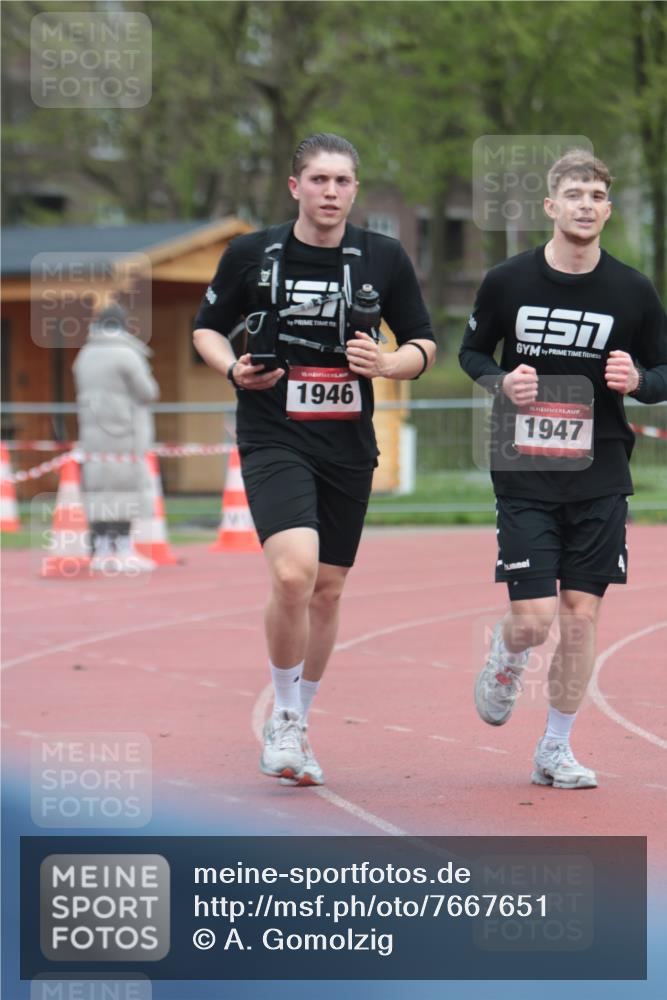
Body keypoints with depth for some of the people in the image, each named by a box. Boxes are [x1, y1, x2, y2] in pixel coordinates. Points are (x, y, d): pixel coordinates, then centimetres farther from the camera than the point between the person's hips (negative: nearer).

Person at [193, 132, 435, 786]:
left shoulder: (384, 259, 2)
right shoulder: (251, 255, -2)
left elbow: (423, 344, 10)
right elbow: (207, 328, 10)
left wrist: (386, 363, -11)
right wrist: (234, 369, -10)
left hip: (348, 444, 3)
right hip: (273, 439, -3)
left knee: (326, 590, 10)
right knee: (293, 572, -23)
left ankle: (297, 725, 29)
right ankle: (283, 719, -3)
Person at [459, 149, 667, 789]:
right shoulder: (507, 282, -3)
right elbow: (471, 352, 12)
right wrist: (501, 383, -10)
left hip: (600, 477, 1)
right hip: (525, 474, -1)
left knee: (581, 615, 1)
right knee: (534, 620, -9)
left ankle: (555, 750, 17)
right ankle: (505, 660, 29)